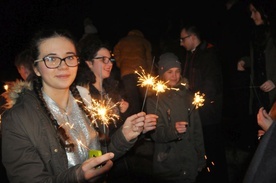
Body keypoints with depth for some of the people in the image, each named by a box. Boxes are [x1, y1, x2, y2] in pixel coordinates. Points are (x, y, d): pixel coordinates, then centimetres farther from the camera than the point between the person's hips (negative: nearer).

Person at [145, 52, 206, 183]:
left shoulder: (188, 96, 6)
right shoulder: (154, 100, -5)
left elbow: (197, 130, 11)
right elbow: (156, 133, -14)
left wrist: (201, 159, 9)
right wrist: (173, 130, -33)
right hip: (166, 167, -3)